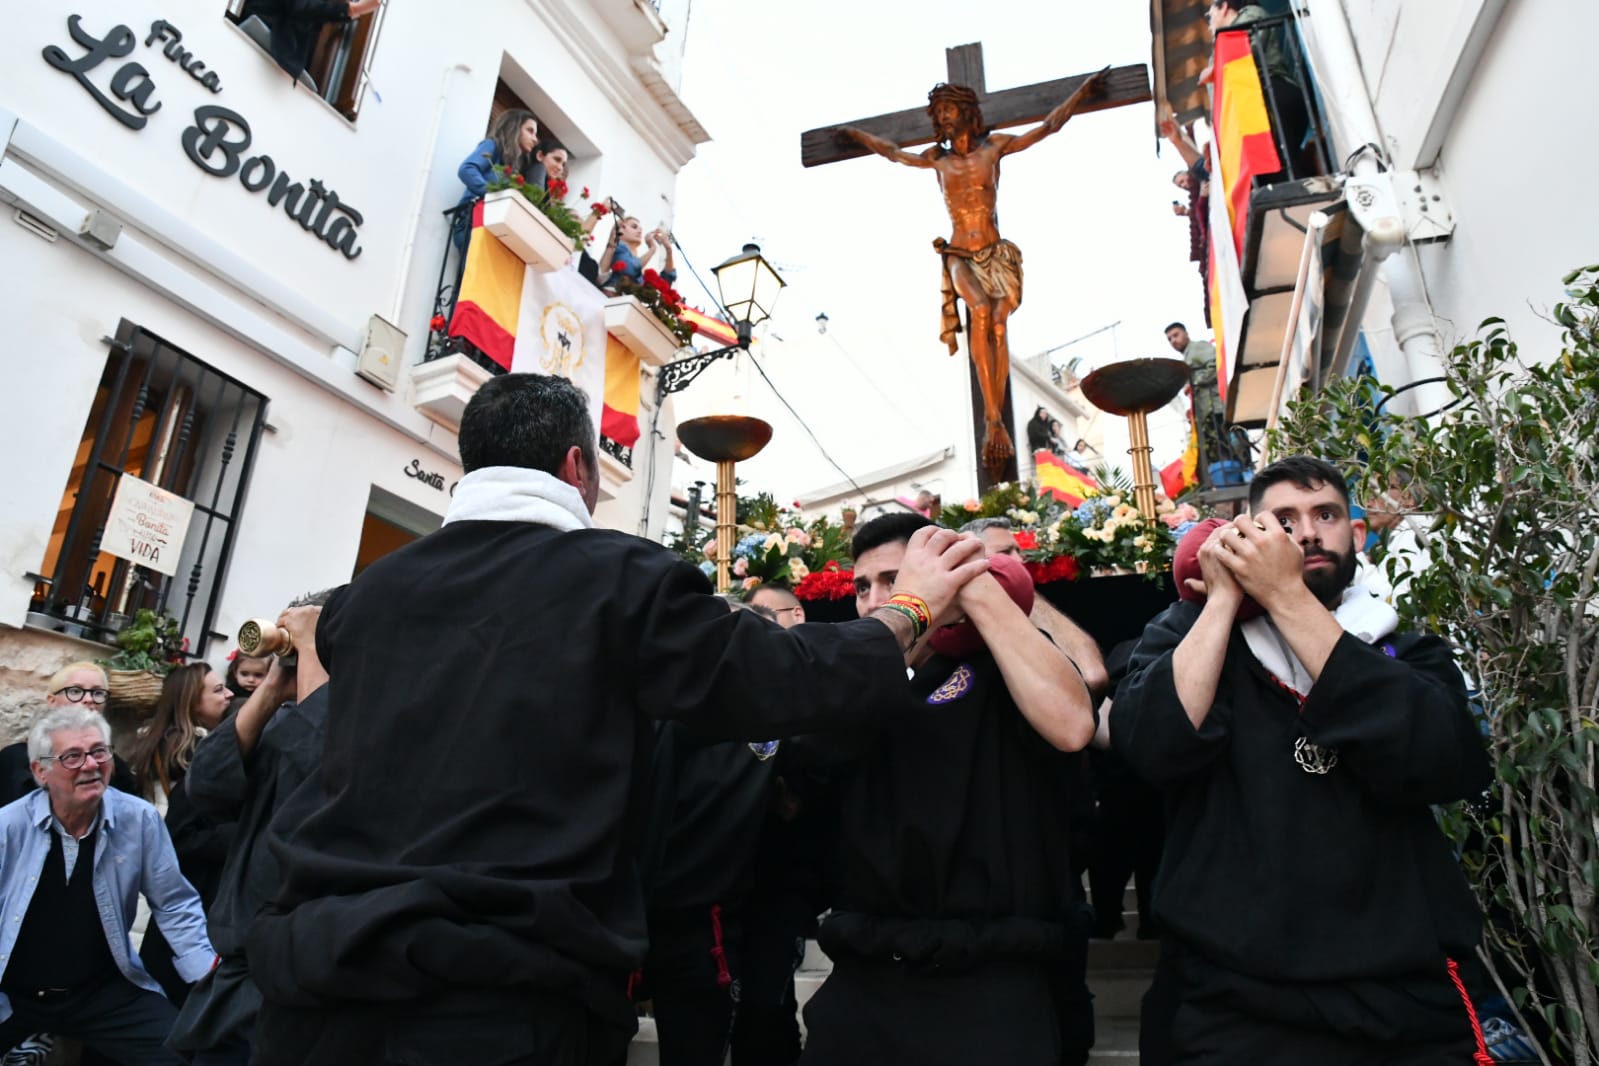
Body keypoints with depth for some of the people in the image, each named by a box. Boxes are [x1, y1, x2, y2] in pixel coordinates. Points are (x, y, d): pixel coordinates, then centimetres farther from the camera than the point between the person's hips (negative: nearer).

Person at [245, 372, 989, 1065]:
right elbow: (790, 680, -7)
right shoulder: (617, 577, -9)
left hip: (317, 977, 6)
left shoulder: (364, 592, 7)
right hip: (501, 998, -6)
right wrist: (912, 609, 9)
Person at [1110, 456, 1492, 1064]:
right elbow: (1151, 747, -17)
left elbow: (1444, 764, -15)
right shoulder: (1188, 634, 2)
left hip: (1403, 1011, 2)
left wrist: (1286, 597, -16)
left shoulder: (1408, 652, 6)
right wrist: (1225, 596, -13)